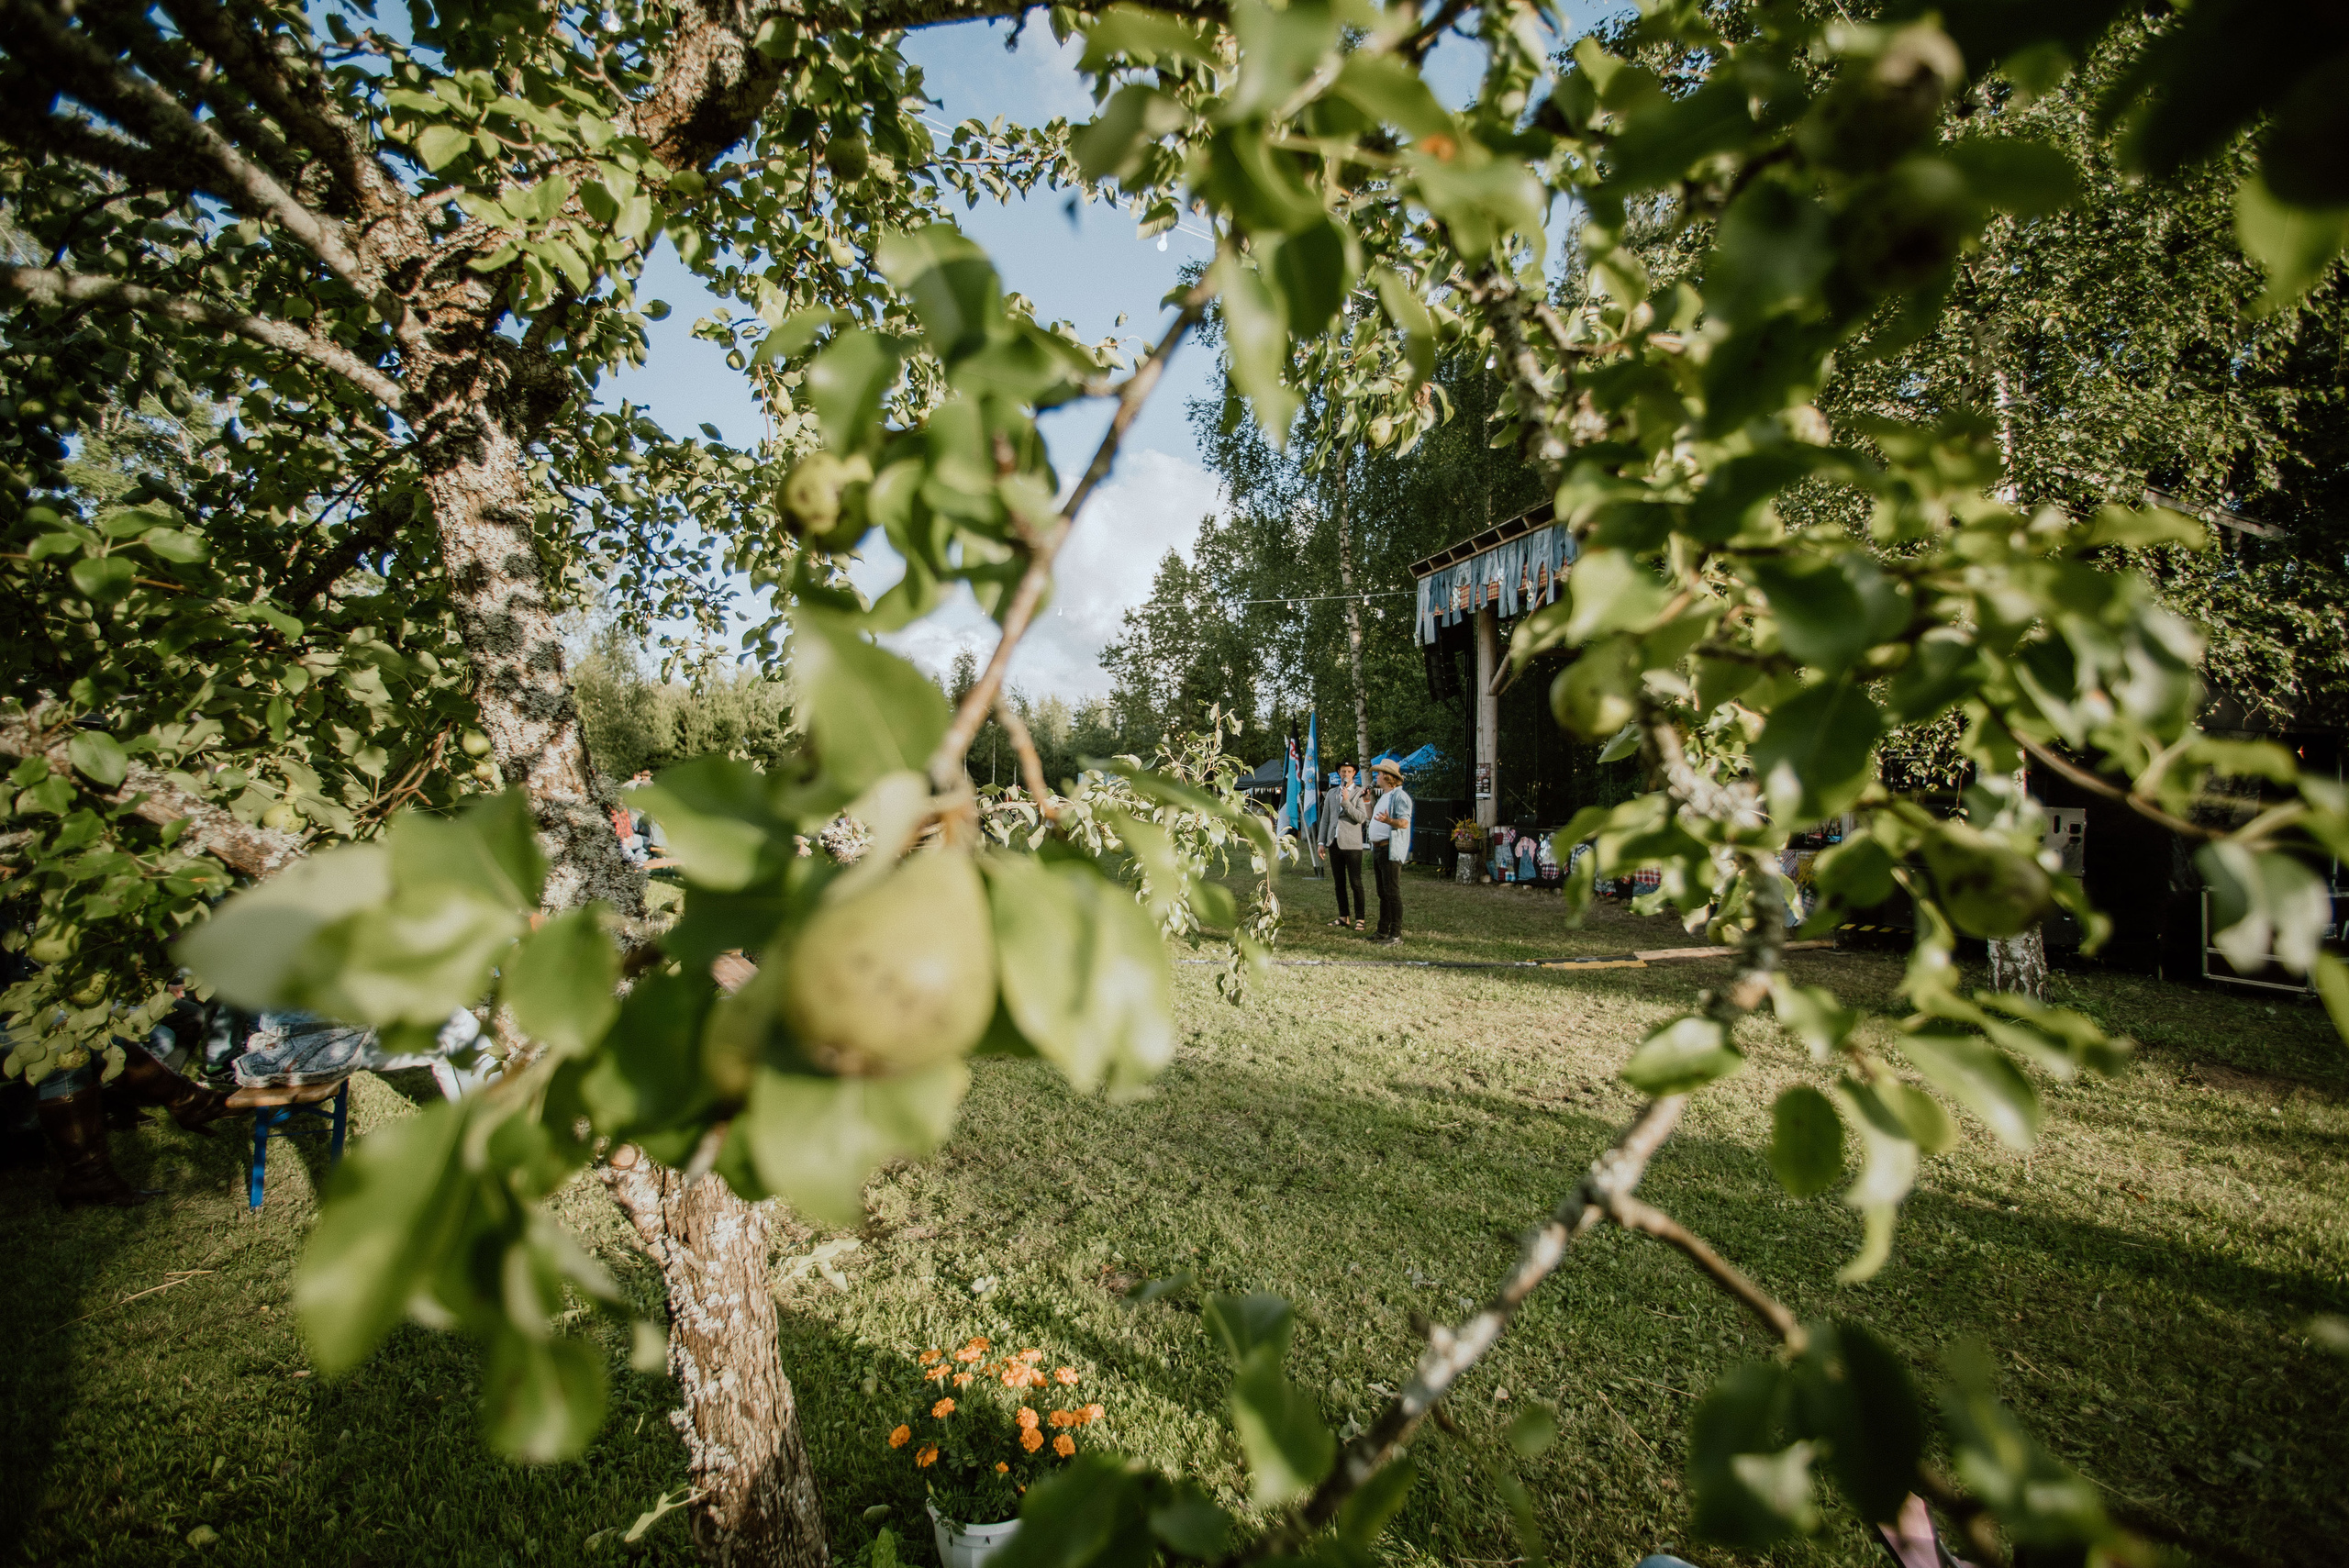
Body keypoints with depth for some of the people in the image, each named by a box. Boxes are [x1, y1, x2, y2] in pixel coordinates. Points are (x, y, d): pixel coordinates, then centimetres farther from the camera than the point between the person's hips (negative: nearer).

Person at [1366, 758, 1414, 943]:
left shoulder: (1400, 796, -11)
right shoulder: (1383, 796, 20)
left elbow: (1404, 822, -22)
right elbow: (1373, 818, 28)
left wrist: (1388, 820, -39)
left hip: (1391, 850, -10)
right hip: (1378, 849, 10)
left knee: (1393, 892, -8)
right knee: (1383, 893, 14)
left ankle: (1396, 934, -5)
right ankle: (1383, 931, 21)